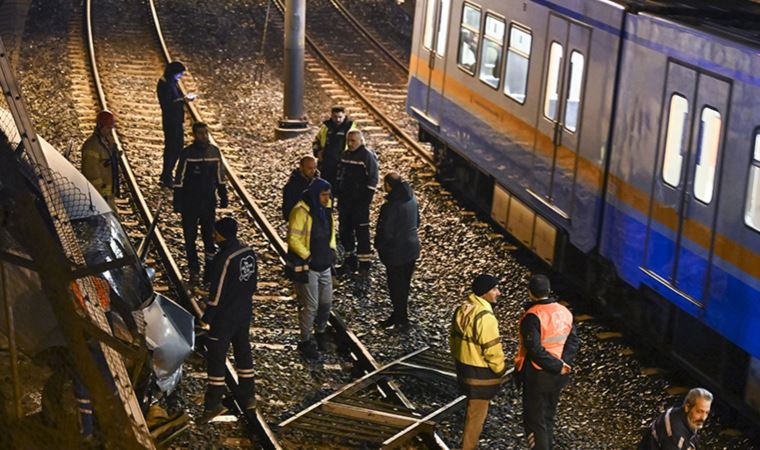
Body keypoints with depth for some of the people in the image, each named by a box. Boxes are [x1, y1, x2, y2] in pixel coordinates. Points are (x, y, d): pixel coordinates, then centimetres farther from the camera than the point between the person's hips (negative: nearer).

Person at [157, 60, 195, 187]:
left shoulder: (172, 83, 11)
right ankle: (166, 178, 6)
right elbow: (167, 104, -22)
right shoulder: (164, 85, -17)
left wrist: (185, 98, 0)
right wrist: (183, 100, -20)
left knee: (178, 147, 15)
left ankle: (166, 175, 25)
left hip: (177, 121, 10)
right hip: (170, 122, -10)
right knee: (171, 149, -3)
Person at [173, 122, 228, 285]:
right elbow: (179, 179, -7)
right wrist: (177, 202, -10)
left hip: (209, 202, 3)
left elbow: (220, 177, 11)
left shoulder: (214, 152, 2)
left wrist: (223, 196, 10)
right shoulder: (187, 153, -9)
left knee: (209, 236, 5)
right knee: (190, 237, 4)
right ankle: (194, 271, 13)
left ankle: (210, 269, 14)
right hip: (190, 203, -3)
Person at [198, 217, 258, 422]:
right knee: (243, 351, 19)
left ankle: (213, 404, 3)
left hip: (224, 317, -8)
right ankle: (248, 397, 27)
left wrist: (206, 317, -15)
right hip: (245, 313, 8)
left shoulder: (224, 259, -25)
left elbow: (217, 292, -22)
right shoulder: (248, 253, 0)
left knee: (216, 358, 0)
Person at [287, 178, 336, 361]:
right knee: (310, 306, -2)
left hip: (325, 265, 7)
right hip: (307, 267, -7)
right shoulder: (301, 211, -20)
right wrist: (308, 257, -19)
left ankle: (320, 333, 35)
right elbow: (293, 240, -21)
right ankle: (305, 342, 13)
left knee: (326, 303, 15)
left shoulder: (325, 208, 4)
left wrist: (331, 251, 11)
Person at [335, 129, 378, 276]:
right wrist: (338, 198, 13)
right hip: (345, 201, 7)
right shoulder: (345, 155, 10)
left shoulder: (367, 156, -11)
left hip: (360, 202, -7)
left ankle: (364, 264, 3)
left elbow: (372, 181, -12)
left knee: (362, 232, -4)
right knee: (345, 231, 10)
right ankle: (350, 261, 22)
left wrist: (366, 201, -16)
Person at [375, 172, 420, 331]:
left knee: (396, 287, 8)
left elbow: (386, 232, -21)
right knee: (404, 284, 20)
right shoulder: (411, 199, -2)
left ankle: (402, 319, 18)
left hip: (396, 252, -8)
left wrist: (378, 245, -3)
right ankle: (398, 314, 34)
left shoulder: (391, 206, -27)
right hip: (412, 248, 8)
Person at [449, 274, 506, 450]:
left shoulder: (462, 308, 1)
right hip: (480, 374, -9)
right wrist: (500, 369, -7)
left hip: (463, 367, 9)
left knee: (472, 409, 25)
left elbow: (454, 339, 11)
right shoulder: (485, 316, -27)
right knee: (477, 415, 6)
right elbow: (492, 349, -23)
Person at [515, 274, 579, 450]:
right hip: (557, 377, 7)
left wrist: (558, 366, -18)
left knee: (534, 421, 4)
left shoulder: (532, 317, -20)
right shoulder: (565, 312, 2)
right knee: (548, 418, 21)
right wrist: (564, 364, -9)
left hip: (537, 376, -7)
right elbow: (572, 342, 1)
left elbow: (534, 349, -25)